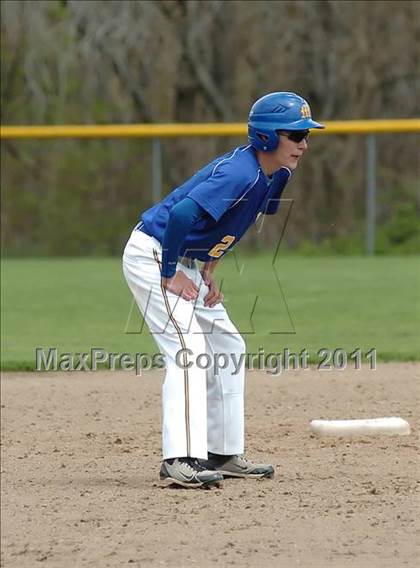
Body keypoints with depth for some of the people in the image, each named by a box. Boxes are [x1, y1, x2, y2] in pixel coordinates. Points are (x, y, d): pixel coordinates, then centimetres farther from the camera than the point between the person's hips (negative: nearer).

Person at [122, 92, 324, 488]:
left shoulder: (276, 174, 4)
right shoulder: (240, 173, -27)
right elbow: (183, 213, -38)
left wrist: (208, 271, 9)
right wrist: (170, 276, -27)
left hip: (186, 263, 10)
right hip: (152, 256, -10)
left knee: (228, 348, 14)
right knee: (188, 348, -22)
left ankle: (223, 455, 21)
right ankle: (180, 461, -31)